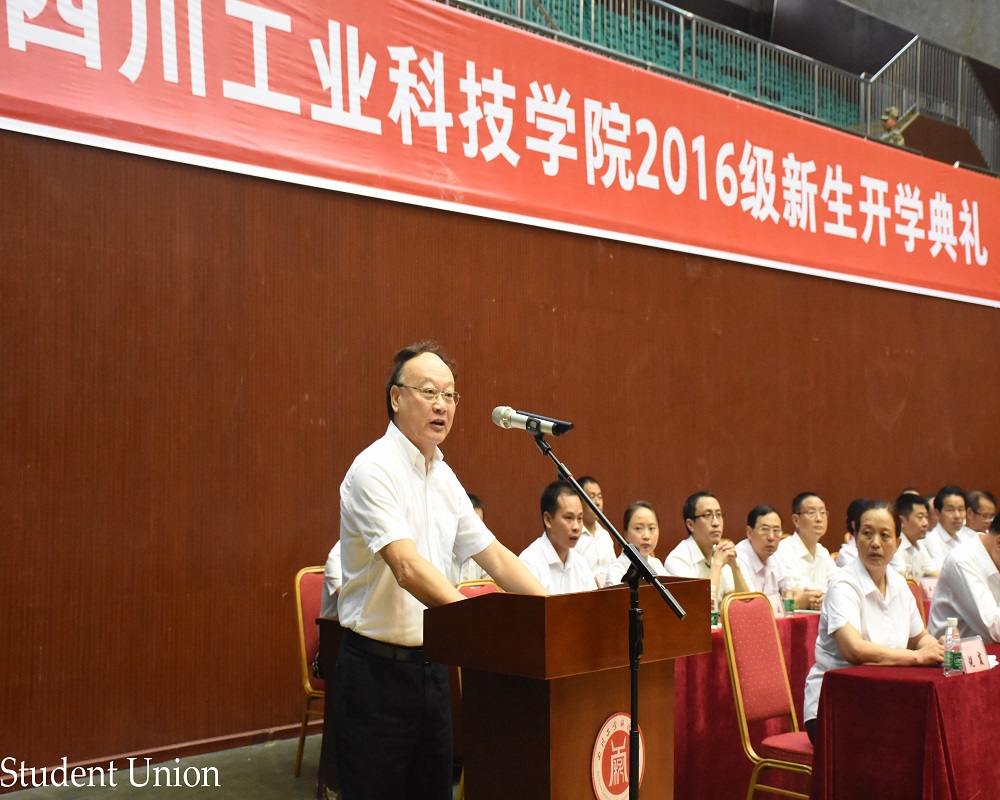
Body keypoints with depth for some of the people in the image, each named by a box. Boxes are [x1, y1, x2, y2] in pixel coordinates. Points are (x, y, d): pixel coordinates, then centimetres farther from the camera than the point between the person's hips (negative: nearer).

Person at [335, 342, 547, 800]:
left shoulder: (444, 476, 10)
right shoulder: (375, 469, -16)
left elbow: (493, 555, 12)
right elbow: (408, 569, -27)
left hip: (432, 666, 8)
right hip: (378, 670, -8)